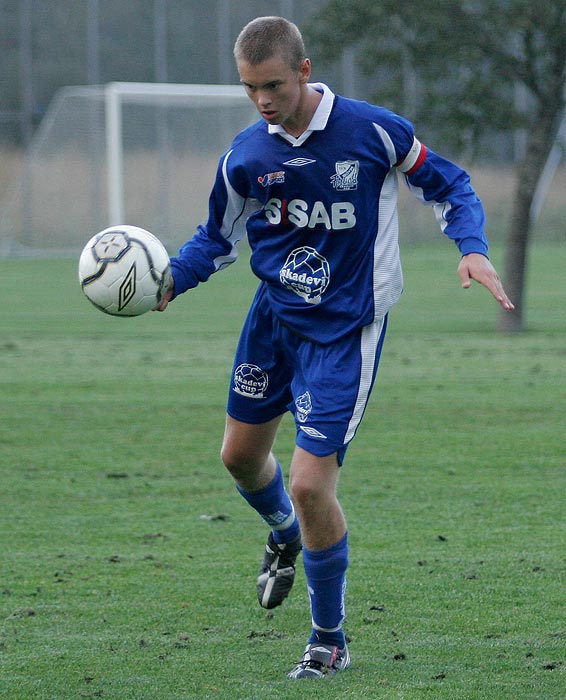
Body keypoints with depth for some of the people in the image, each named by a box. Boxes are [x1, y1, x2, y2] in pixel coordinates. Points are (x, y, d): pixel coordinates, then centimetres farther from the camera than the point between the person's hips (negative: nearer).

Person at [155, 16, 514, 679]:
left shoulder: (373, 131, -16)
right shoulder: (245, 156, -4)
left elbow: (445, 183, -1)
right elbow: (219, 236, 11)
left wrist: (473, 248, -17)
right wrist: (170, 279, -7)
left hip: (344, 330, -5)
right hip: (273, 315, 5)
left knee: (310, 485, -12)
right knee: (241, 454, 19)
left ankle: (329, 642, 6)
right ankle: (285, 539, 55)